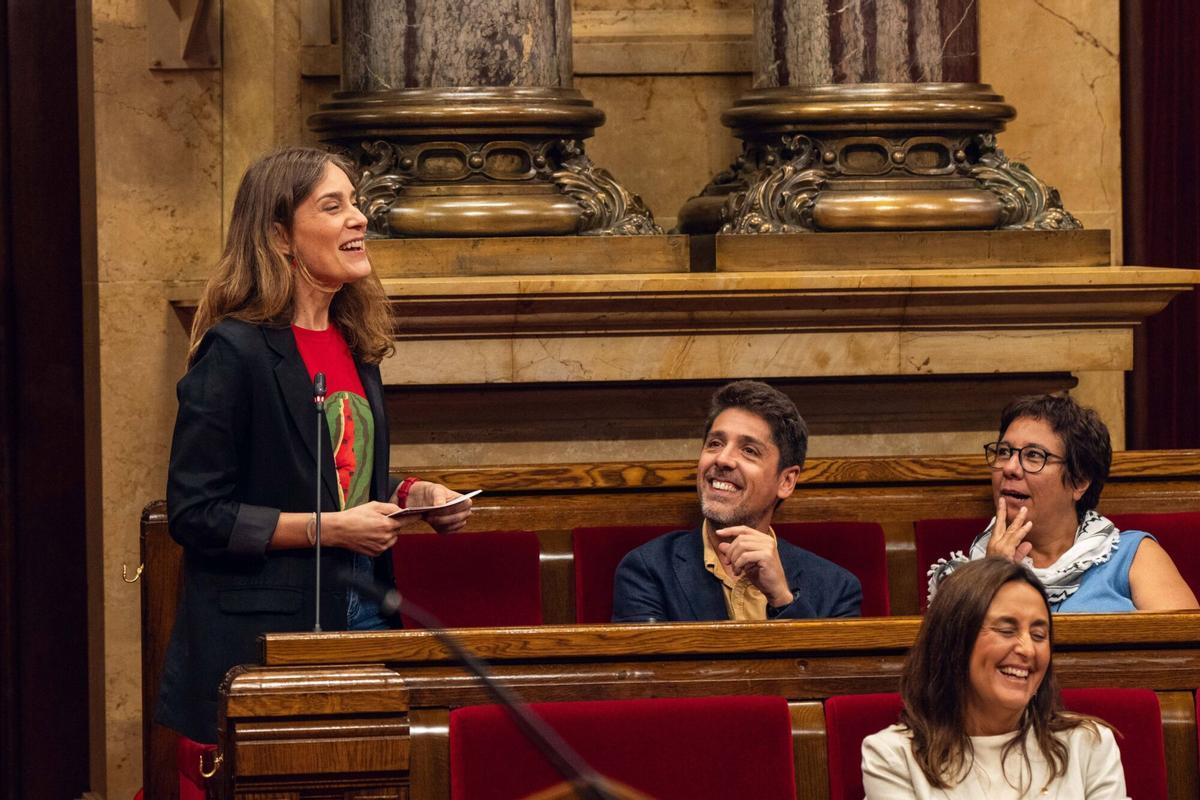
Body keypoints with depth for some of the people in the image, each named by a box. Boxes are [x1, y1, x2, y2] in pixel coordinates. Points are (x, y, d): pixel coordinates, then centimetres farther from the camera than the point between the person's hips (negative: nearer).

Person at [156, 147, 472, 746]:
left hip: (359, 611, 7)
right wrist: (327, 527, -19)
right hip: (262, 632, -7)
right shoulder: (234, 352, -13)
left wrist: (408, 496, 3)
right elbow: (195, 515, -16)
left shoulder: (356, 346, 12)